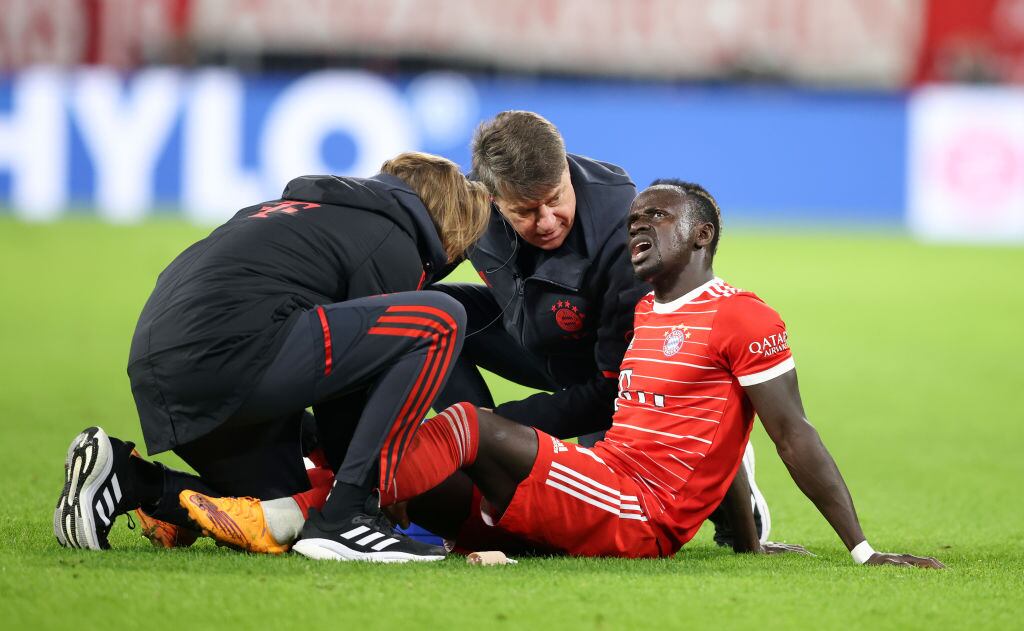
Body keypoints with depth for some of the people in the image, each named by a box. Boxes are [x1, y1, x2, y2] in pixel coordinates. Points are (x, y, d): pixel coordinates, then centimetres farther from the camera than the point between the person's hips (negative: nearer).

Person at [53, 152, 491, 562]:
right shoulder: (394, 244, 7)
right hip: (227, 352, -9)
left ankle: (126, 479, 8)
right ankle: (345, 518, -10)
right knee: (438, 323, -6)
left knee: (283, 522, 21)